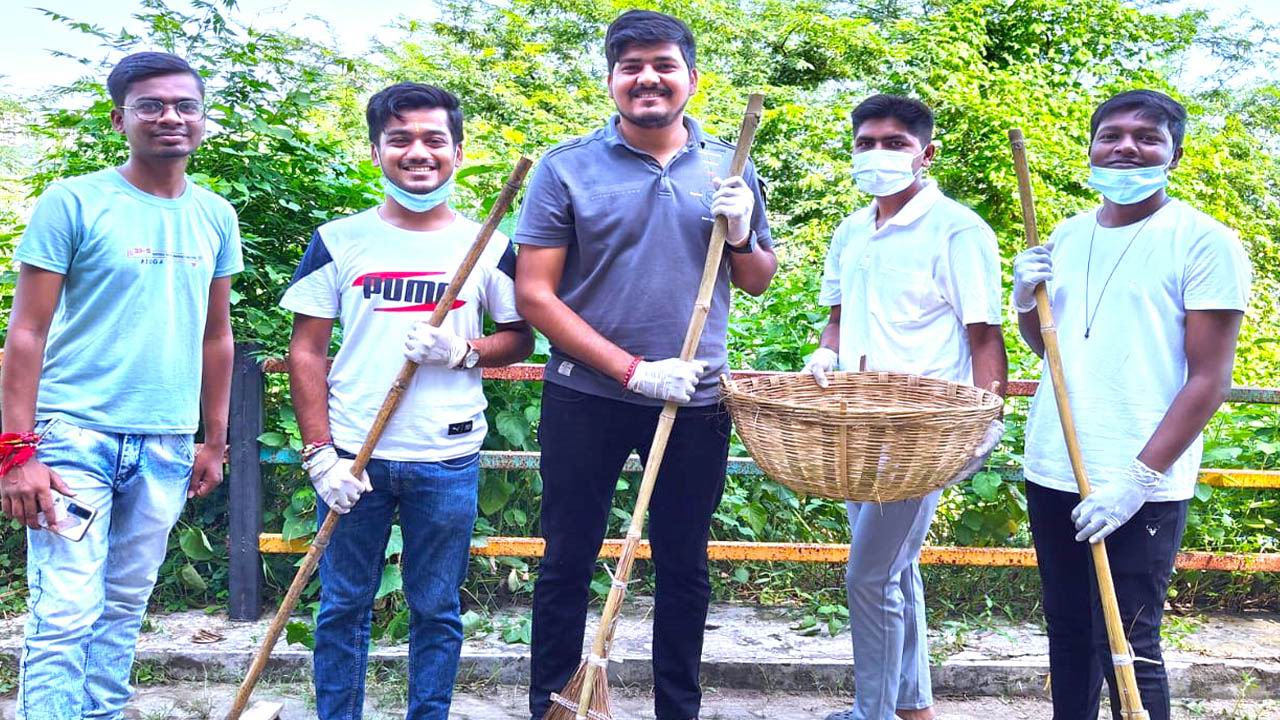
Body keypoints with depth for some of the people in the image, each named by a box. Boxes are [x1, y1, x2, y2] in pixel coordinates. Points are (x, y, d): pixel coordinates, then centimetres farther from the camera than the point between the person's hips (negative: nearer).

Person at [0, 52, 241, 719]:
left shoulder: (216, 217, 9)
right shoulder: (73, 202, -5)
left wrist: (215, 441, 16)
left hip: (168, 445, 5)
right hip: (76, 433, -4)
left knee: (125, 608, 13)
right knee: (64, 615, -6)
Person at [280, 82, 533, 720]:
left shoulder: (487, 246, 4)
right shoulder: (338, 242, 3)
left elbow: (520, 337, 10)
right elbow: (306, 352, 3)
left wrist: (462, 350, -11)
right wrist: (320, 452, -6)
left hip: (447, 459, 0)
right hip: (351, 454, 0)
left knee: (436, 610, 9)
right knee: (343, 607, 8)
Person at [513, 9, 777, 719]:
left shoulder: (727, 167, 4)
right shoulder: (567, 167, -5)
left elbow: (758, 281, 13)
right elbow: (534, 294, -9)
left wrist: (741, 235, -10)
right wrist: (633, 369, -16)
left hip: (696, 401, 3)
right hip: (586, 399, -2)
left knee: (684, 566, 13)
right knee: (567, 562, 8)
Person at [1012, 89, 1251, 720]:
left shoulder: (1204, 242, -8)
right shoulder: (1069, 234, 10)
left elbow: (1209, 380, -11)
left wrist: (1137, 478, -18)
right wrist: (1026, 301, 1)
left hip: (1141, 489, -6)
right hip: (1052, 473, 6)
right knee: (1068, 633, 15)